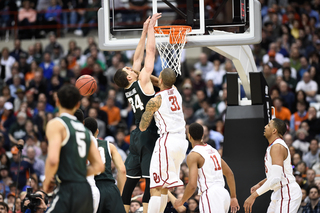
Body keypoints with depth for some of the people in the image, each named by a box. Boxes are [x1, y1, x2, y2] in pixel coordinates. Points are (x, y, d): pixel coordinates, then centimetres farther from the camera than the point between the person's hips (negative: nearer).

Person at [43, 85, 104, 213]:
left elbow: (53, 160, -19)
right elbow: (99, 166, 14)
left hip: (68, 190, -8)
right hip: (86, 190, 8)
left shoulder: (56, 124, -4)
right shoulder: (84, 129, 18)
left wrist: (47, 181, -2)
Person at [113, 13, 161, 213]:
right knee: (151, 180, -10)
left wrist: (145, 32, 16)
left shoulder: (129, 88, 9)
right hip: (148, 134, -8)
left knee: (131, 180, 9)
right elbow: (150, 52, -9)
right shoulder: (142, 81, -10)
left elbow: (138, 58, 15)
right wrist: (150, 29, -2)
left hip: (137, 135, 8)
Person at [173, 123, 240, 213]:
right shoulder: (213, 150, 18)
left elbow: (192, 185, -16)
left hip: (210, 196, -9)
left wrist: (181, 201, 0)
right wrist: (233, 197, 27)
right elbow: (229, 174, 22)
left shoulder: (193, 155, -7)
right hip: (223, 194, 9)